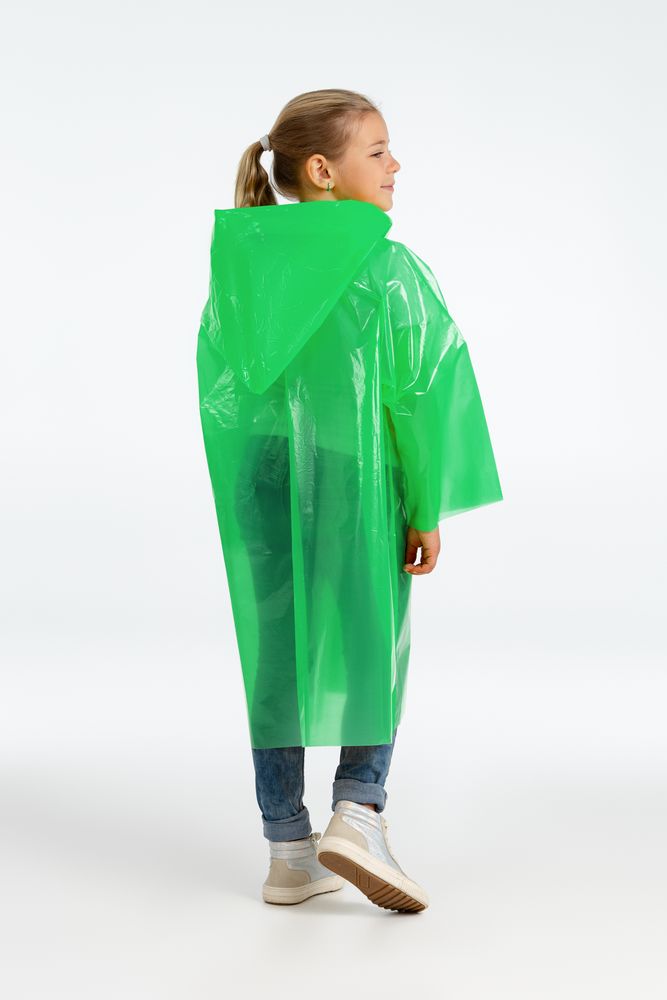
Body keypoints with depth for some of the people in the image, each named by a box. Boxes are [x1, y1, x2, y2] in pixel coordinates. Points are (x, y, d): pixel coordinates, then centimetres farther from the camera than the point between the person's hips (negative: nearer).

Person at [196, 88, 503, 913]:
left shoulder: (241, 263, 4)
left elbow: (219, 383, 8)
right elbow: (418, 391, -10)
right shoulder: (386, 270, -10)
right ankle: (358, 812, -2)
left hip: (259, 474, 4)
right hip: (356, 474, -4)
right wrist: (427, 511, -3)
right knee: (372, 648, 13)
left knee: (277, 656, 11)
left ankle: (289, 852, 16)